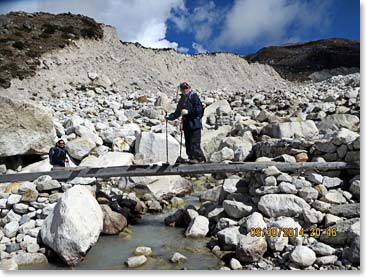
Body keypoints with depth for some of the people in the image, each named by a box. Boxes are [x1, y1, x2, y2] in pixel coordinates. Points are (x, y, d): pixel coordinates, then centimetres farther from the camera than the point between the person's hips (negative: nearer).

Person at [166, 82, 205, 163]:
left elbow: (199, 109, -14)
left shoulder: (194, 96, -6)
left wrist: (188, 111, -19)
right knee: (188, 143, 9)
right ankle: (191, 158, 18)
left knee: (194, 142, -9)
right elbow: (177, 112, 23)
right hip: (186, 125, 7)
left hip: (195, 125, -7)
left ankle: (200, 158, 0)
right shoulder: (182, 99, 16)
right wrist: (169, 117, 13)